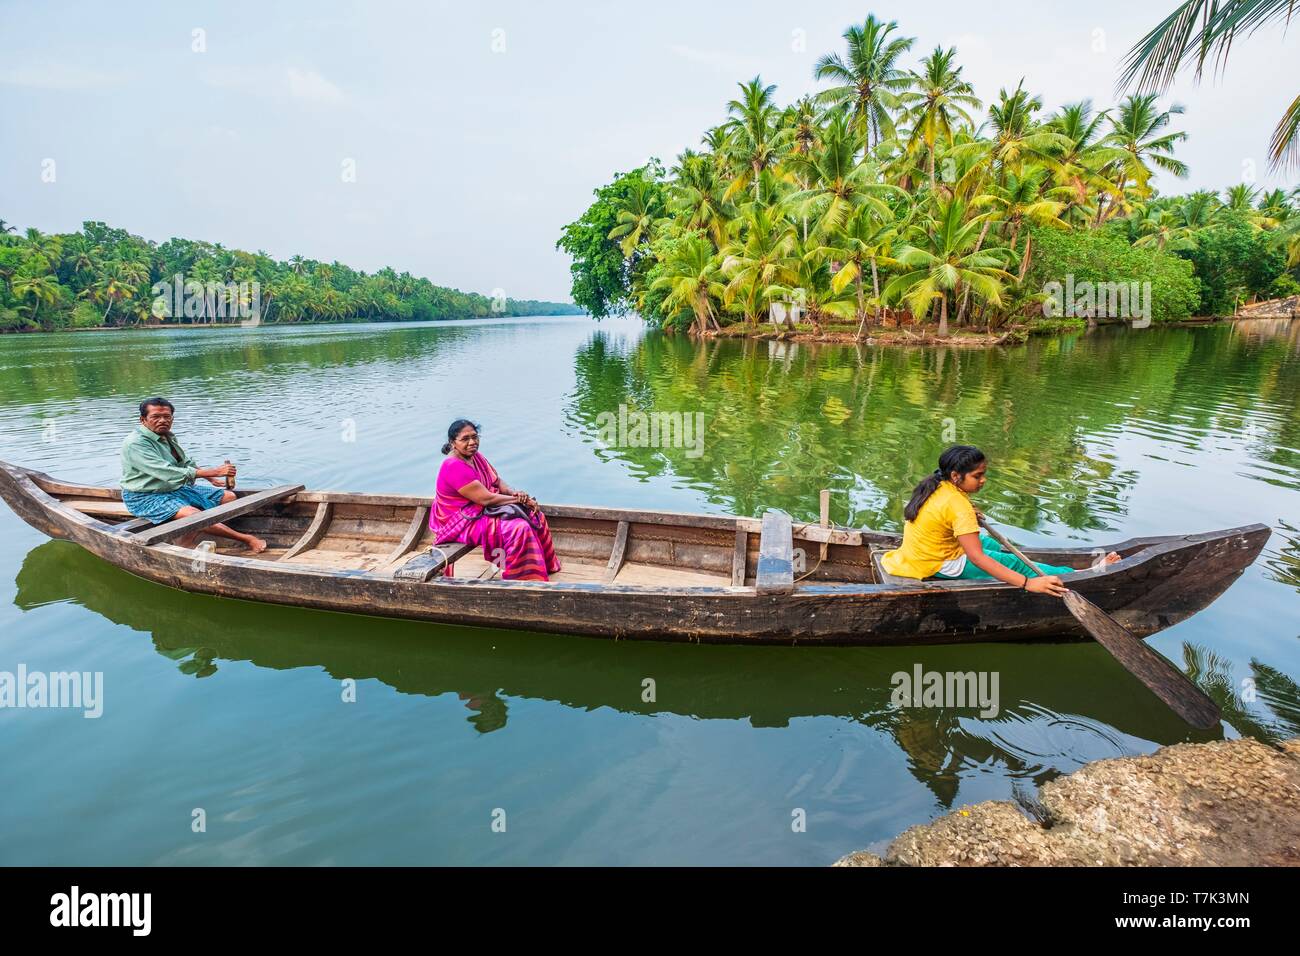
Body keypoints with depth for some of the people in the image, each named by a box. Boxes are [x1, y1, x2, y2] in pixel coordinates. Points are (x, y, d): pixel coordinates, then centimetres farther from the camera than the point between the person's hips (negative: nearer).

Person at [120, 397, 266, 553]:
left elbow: (186, 462, 25)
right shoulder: (136, 443, -20)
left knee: (228, 497, 0)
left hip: (176, 489, 10)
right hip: (146, 498, -10)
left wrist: (211, 479, 12)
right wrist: (212, 472, -32)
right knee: (194, 514, -36)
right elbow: (169, 474, -30)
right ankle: (245, 539, -22)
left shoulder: (168, 436, 8)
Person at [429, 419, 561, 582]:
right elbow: (486, 499, -26)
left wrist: (514, 492, -14)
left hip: (481, 510, 10)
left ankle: (543, 566, 15)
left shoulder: (475, 456, 3)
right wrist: (519, 499, -18)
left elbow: (497, 481, 8)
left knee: (535, 515, 3)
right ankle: (524, 578, -11)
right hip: (462, 523, -10)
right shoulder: (454, 467, -25)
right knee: (519, 528, -26)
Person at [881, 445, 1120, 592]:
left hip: (918, 552, 9)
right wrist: (1028, 584, -35)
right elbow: (977, 559, -32)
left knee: (988, 542, 19)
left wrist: (970, 517, 9)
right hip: (940, 566, -9)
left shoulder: (936, 486, -1)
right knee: (1015, 563, -3)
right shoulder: (958, 506, -28)